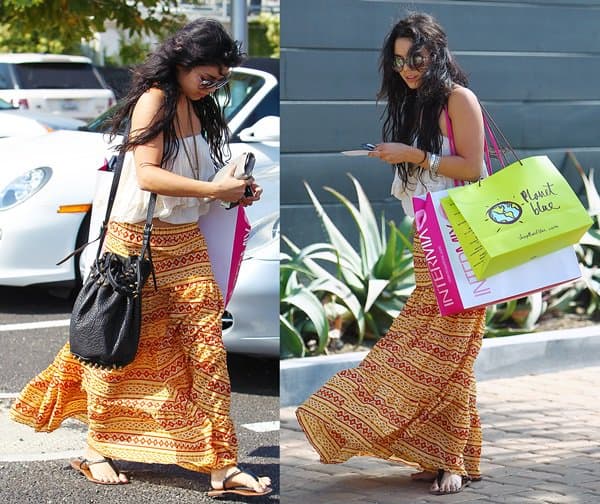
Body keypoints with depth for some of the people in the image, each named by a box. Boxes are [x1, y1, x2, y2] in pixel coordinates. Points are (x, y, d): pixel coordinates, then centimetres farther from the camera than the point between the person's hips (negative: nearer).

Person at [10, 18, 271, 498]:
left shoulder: (198, 107, 10)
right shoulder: (154, 100, -13)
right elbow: (147, 174, -23)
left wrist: (234, 191, 0)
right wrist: (213, 189, -25)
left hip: (186, 243, 7)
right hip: (138, 241, -6)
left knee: (207, 349, -1)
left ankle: (222, 466, -1)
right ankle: (97, 449, 24)